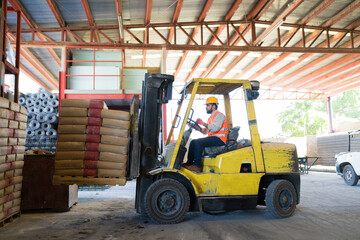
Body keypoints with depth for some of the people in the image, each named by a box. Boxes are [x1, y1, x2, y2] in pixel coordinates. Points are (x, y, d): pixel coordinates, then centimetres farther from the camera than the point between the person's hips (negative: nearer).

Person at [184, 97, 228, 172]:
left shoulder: (219, 115, -6)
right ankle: (189, 163, -2)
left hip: (219, 139, -10)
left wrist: (203, 123, -19)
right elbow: (205, 131, 19)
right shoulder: (211, 118, 25)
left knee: (198, 142, -26)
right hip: (213, 138, 10)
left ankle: (197, 166, -24)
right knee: (193, 142, 0)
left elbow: (215, 128, -23)